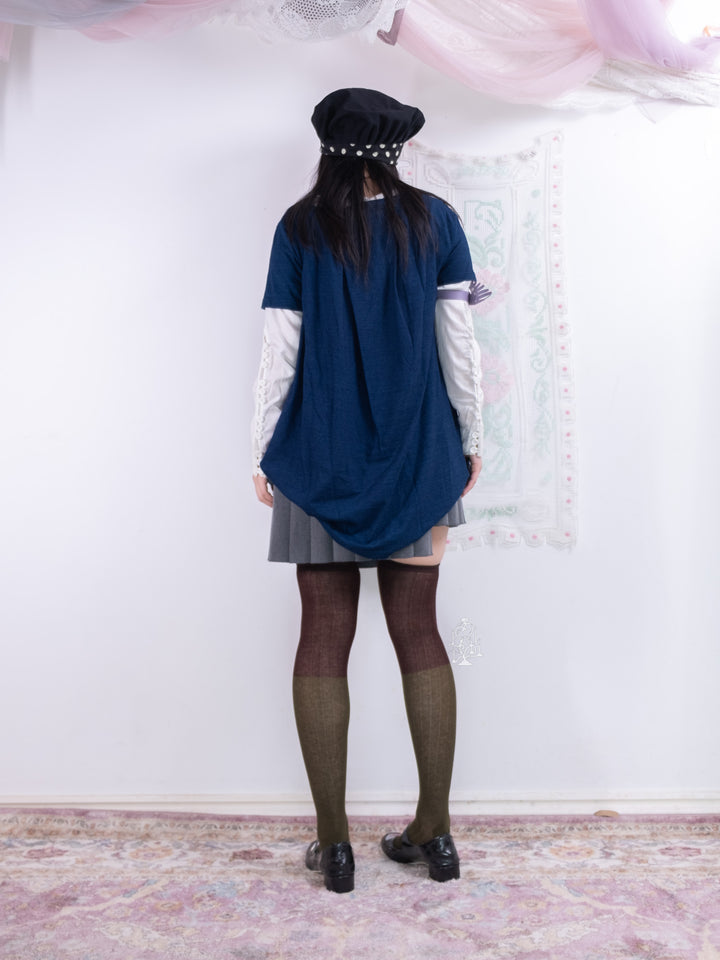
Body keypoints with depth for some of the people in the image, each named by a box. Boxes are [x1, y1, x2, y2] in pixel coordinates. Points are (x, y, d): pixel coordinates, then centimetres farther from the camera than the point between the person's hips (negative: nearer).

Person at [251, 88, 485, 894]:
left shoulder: (300, 228, 3)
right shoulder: (433, 221, 5)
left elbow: (279, 352, -1)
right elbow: (457, 343, 2)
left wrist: (262, 455, 6)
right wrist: (470, 439, 11)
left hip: (321, 457, -1)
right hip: (417, 455, 2)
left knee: (324, 640, 4)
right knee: (418, 634, 8)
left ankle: (334, 842, 13)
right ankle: (434, 831, 17)